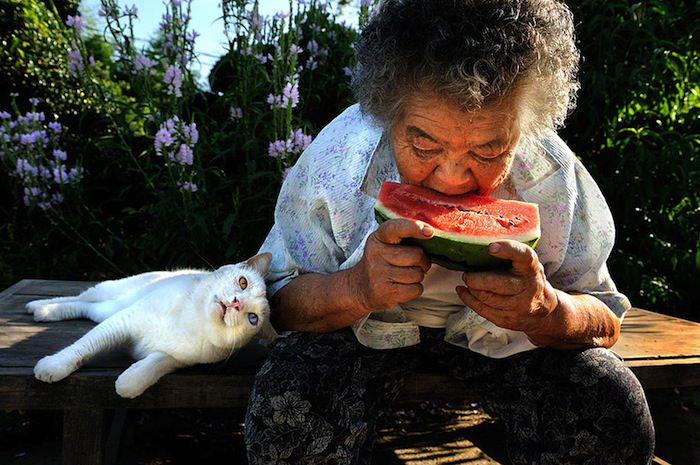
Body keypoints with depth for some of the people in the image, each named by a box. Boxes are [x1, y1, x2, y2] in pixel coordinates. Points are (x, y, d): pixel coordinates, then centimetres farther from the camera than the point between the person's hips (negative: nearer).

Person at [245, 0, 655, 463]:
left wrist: (547, 311, -38)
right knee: (286, 407, -29)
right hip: (365, 323, -1)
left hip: (500, 333, 2)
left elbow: (605, 324, -12)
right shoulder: (337, 157, -25)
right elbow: (279, 302, -17)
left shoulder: (552, 176, -22)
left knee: (615, 415, -20)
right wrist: (356, 290, -40)